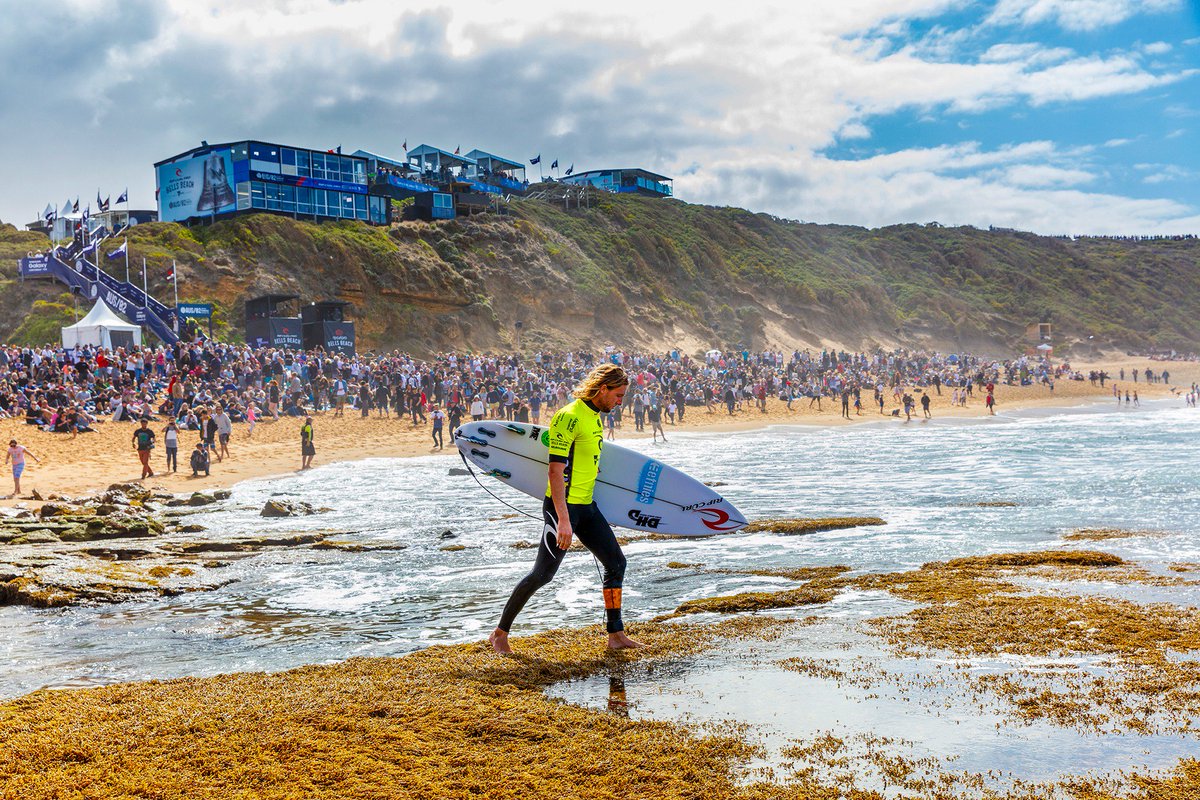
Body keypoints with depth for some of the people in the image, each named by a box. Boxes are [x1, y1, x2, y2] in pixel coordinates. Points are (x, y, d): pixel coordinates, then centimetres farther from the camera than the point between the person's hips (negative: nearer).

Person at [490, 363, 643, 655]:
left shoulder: (594, 417, 12)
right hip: (563, 507, -9)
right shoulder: (569, 417, -18)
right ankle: (500, 633, 9)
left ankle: (616, 635, 16)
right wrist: (563, 520, -28)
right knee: (543, 574, -5)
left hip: (587, 506, 9)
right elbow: (556, 470, -24)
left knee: (616, 563, 8)